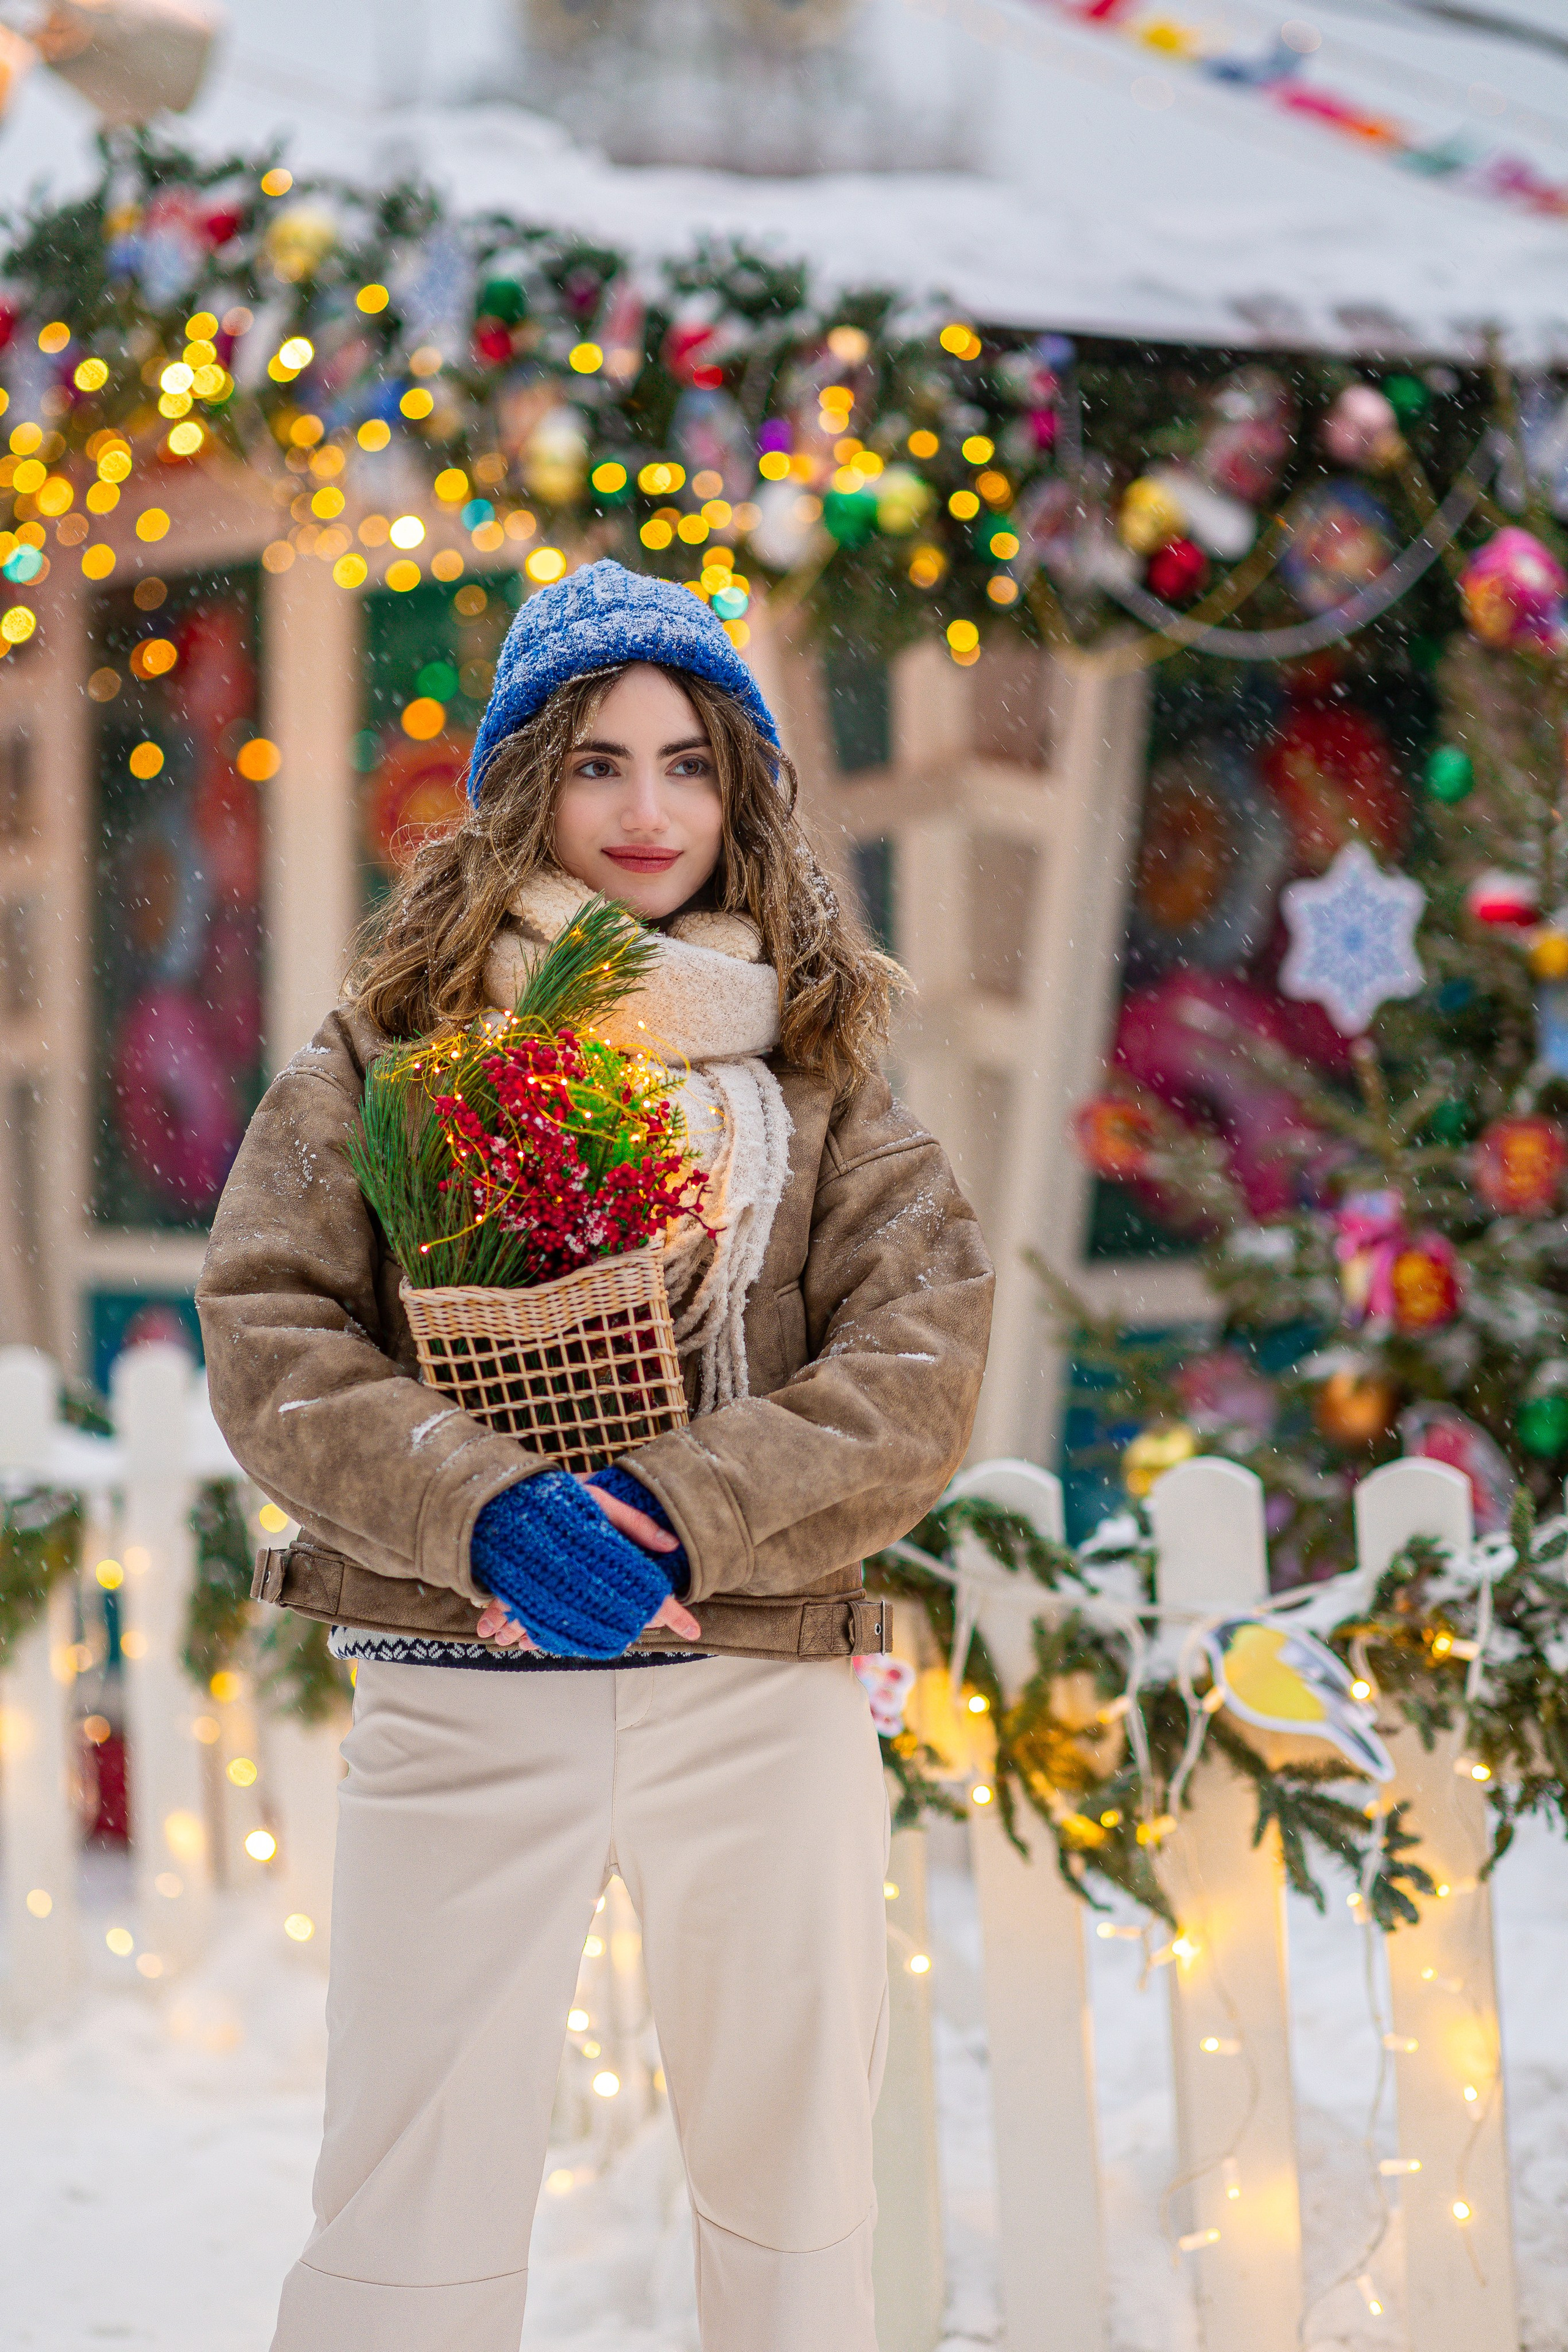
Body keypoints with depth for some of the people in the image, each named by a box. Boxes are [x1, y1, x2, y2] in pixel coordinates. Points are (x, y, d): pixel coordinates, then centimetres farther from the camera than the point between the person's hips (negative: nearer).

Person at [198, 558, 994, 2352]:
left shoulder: (814, 1053, 9)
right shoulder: (391, 1037, 7)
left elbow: (924, 1359, -1)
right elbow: (265, 1332, -2)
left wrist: (686, 1512, -16)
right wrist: (483, 1505, -17)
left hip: (766, 1693, 2)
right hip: (462, 1695, -1)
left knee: (794, 2201, 11)